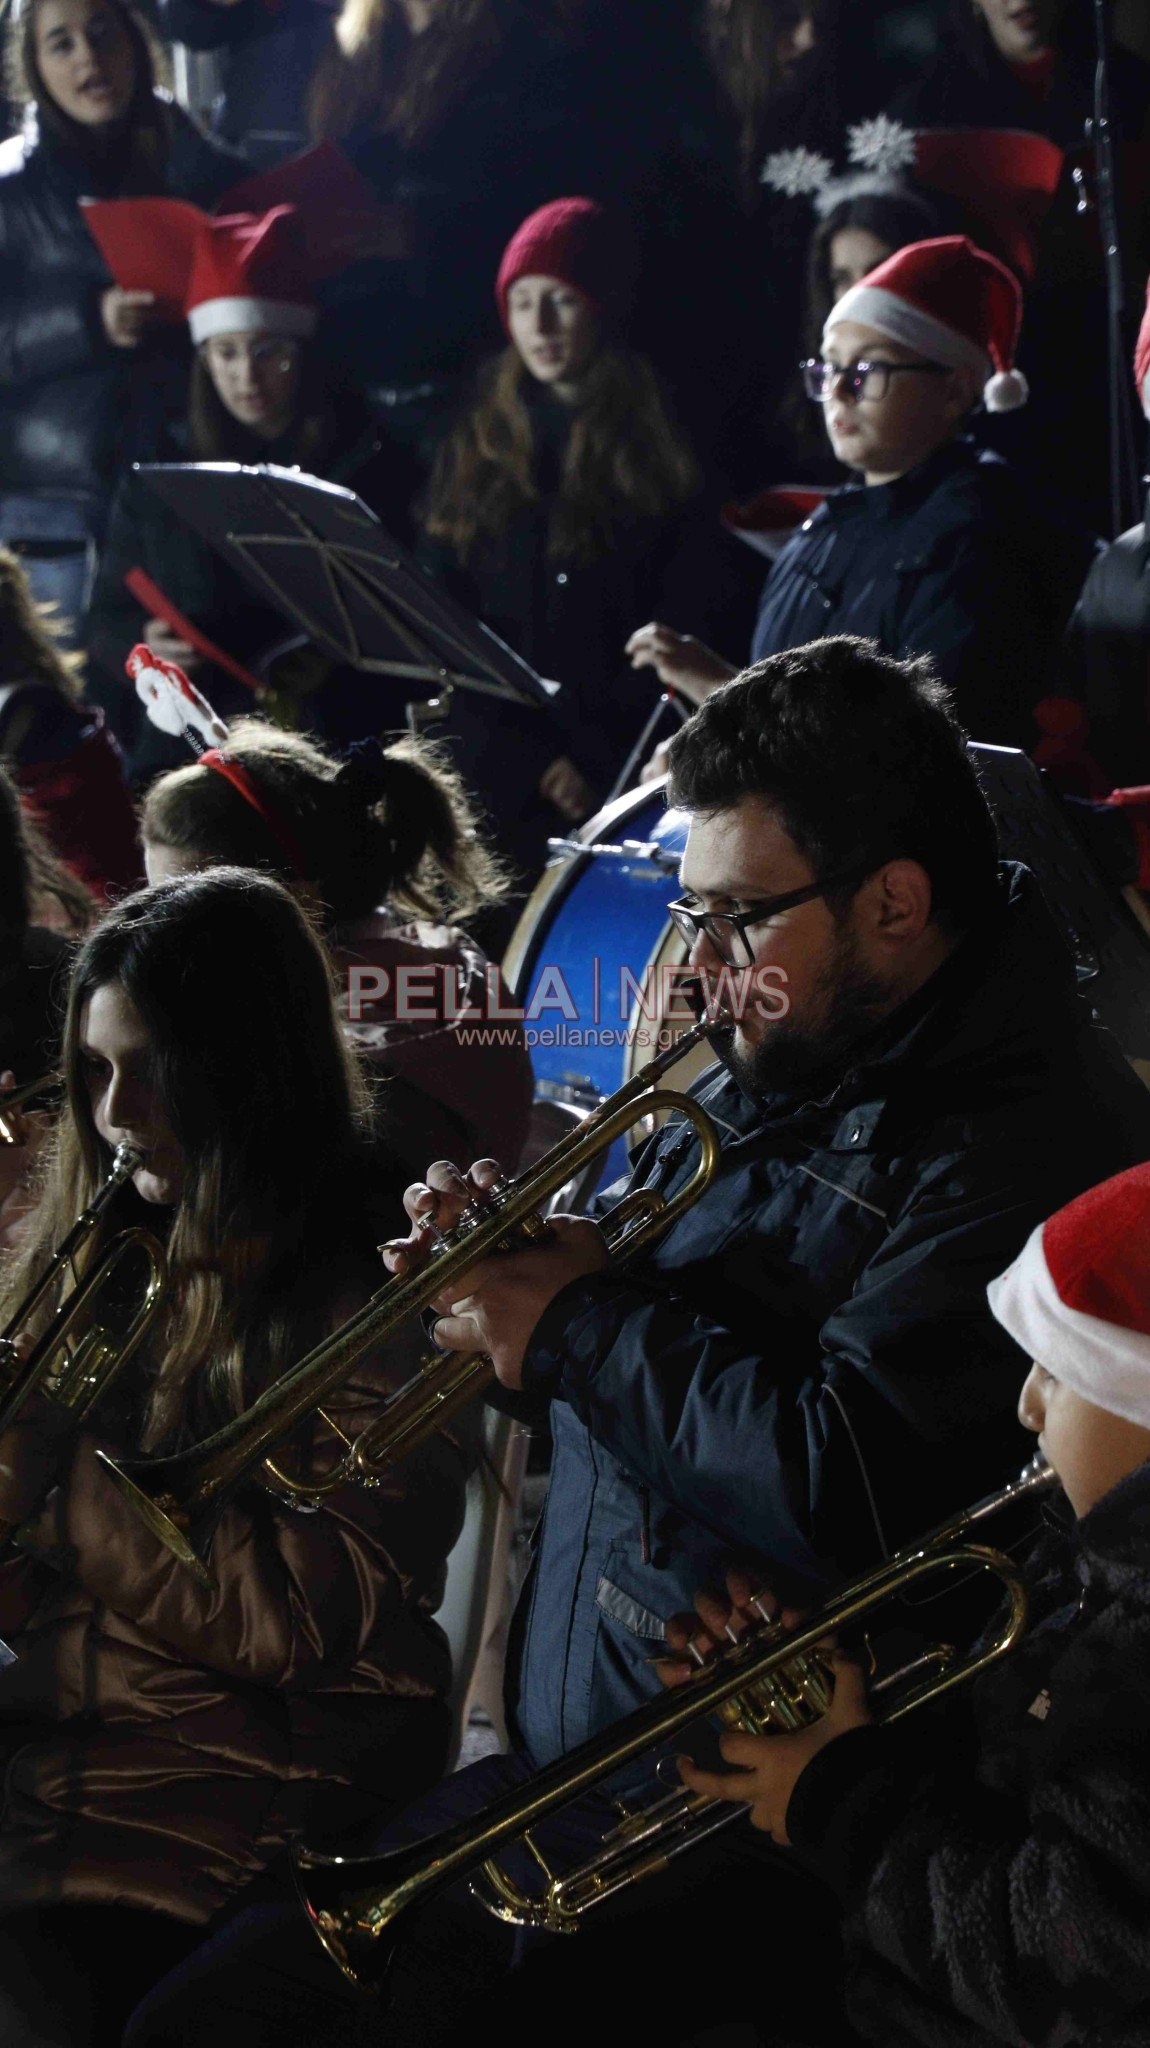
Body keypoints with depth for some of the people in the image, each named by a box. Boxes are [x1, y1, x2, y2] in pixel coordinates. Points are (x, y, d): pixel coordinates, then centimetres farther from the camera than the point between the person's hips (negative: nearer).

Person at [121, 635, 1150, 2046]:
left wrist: (580, 1327, -17)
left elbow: (845, 1493, -30)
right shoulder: (770, 1070, 12)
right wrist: (511, 1260, 0)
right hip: (554, 1743, 9)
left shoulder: (1027, 1149, -20)